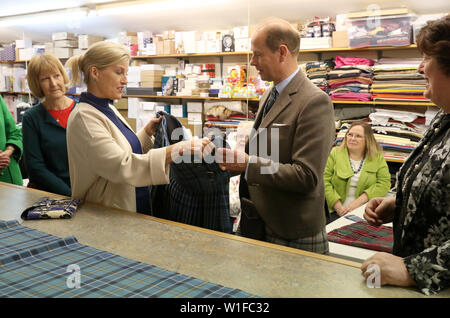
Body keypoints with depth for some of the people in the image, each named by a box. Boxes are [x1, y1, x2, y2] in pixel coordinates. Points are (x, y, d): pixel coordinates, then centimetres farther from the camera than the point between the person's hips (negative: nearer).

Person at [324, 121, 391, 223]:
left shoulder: (377, 157, 9)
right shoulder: (335, 153, 7)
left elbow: (384, 183, -2)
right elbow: (325, 181, 0)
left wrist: (357, 202, -13)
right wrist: (339, 208, -12)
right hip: (338, 212, 0)